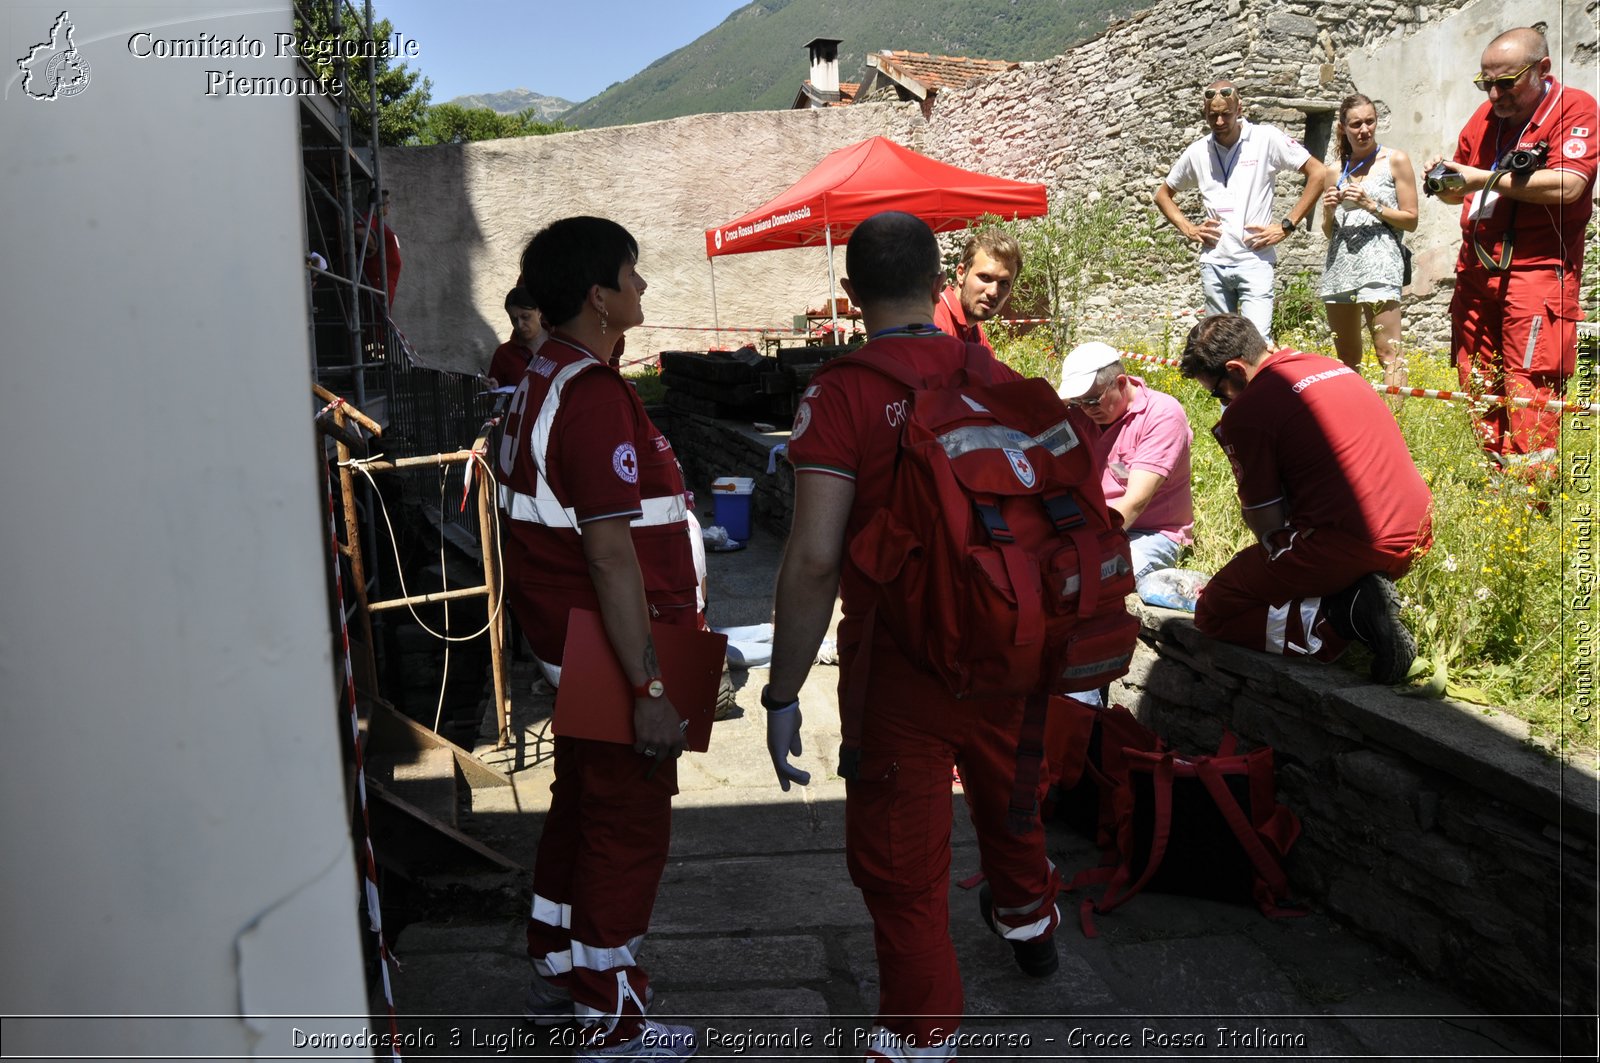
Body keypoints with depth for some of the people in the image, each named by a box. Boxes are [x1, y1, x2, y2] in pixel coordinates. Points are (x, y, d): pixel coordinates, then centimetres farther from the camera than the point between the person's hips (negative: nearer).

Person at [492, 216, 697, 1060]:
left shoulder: (544, 380, 11)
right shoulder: (596, 396, -21)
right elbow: (612, 555, -26)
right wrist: (650, 686, -24)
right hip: (612, 654, -10)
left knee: (580, 807, 22)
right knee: (630, 830, 2)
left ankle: (558, 974, 39)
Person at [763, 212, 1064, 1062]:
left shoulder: (842, 395, -16)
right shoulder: (1000, 380, -1)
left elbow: (814, 560, -22)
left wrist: (783, 695, -13)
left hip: (900, 670, -6)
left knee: (901, 863, 10)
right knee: (1008, 793, 31)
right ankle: (1028, 917, 58)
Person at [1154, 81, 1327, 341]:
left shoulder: (1266, 139, -2)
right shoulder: (1197, 152, 8)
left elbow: (1319, 173, -2)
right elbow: (1162, 193, 23)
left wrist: (1287, 226, -6)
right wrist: (1187, 228, 7)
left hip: (1255, 260, -4)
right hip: (1213, 262, 4)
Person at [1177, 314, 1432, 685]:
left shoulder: (1245, 412, -10)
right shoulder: (1331, 365, 15)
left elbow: (1267, 525, -9)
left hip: (1349, 547, -9)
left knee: (1212, 614, 8)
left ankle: (1342, 617, -9)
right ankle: (1360, 601, 6)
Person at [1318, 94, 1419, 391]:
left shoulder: (1395, 161, 5)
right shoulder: (1336, 171, 17)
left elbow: (1410, 220, 2)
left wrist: (1371, 205, -9)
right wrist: (1329, 212, 1)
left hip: (1378, 262, -5)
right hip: (1339, 264, 5)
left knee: (1389, 354, -13)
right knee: (1346, 360, 8)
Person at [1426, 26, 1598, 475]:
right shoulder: (1485, 116, 14)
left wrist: (1485, 178, -13)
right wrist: (1445, 182, 1)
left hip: (1537, 269, -6)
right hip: (1476, 268, 7)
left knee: (1527, 387, -13)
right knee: (1476, 383, 5)